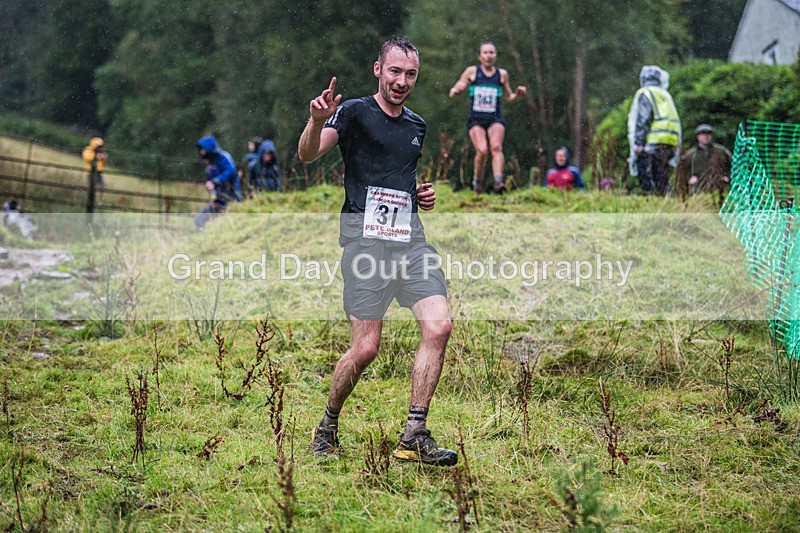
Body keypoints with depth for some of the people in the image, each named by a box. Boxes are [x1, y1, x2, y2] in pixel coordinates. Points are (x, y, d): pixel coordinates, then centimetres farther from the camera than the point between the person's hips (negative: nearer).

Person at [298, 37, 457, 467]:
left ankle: (413, 438, -6)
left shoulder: (417, 126, 19)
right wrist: (317, 121, -38)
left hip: (410, 236, 6)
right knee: (366, 347, -10)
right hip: (365, 235, -6)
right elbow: (307, 155, -17)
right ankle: (327, 427, 15)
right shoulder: (354, 113, -1)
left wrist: (422, 196, 13)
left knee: (439, 326, -12)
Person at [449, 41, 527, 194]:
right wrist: (456, 90, -15)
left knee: (496, 147, -25)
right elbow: (453, 92, 8)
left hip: (495, 118, 1)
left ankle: (498, 181, -38)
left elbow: (509, 98, 22)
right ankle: (477, 181, 2)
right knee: (482, 150, -20)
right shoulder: (472, 71, 6)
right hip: (476, 118, -1)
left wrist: (517, 94, 0)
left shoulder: (502, 74, 11)